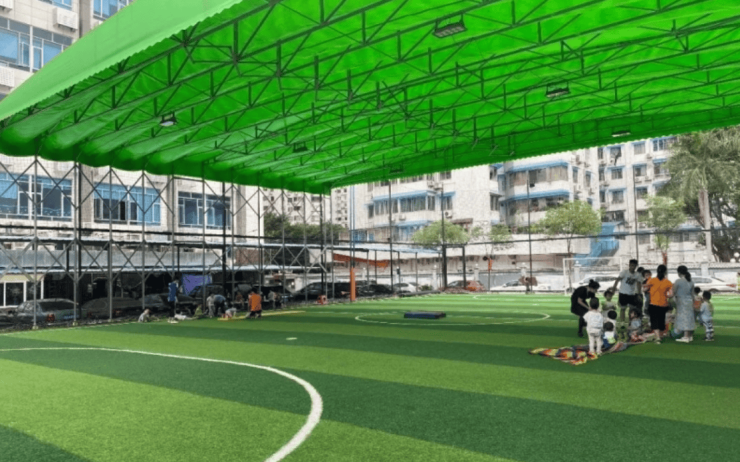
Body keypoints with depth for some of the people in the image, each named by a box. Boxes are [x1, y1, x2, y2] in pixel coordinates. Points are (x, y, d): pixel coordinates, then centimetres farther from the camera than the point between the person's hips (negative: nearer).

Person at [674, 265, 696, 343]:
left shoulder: (678, 281, -14)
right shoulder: (691, 281, 7)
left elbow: (674, 292, -8)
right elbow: (692, 293, 12)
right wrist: (693, 303, 20)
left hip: (681, 301, -7)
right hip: (689, 301, 7)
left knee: (684, 319, -5)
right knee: (689, 318, 12)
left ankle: (686, 337, -5)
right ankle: (690, 336, 18)